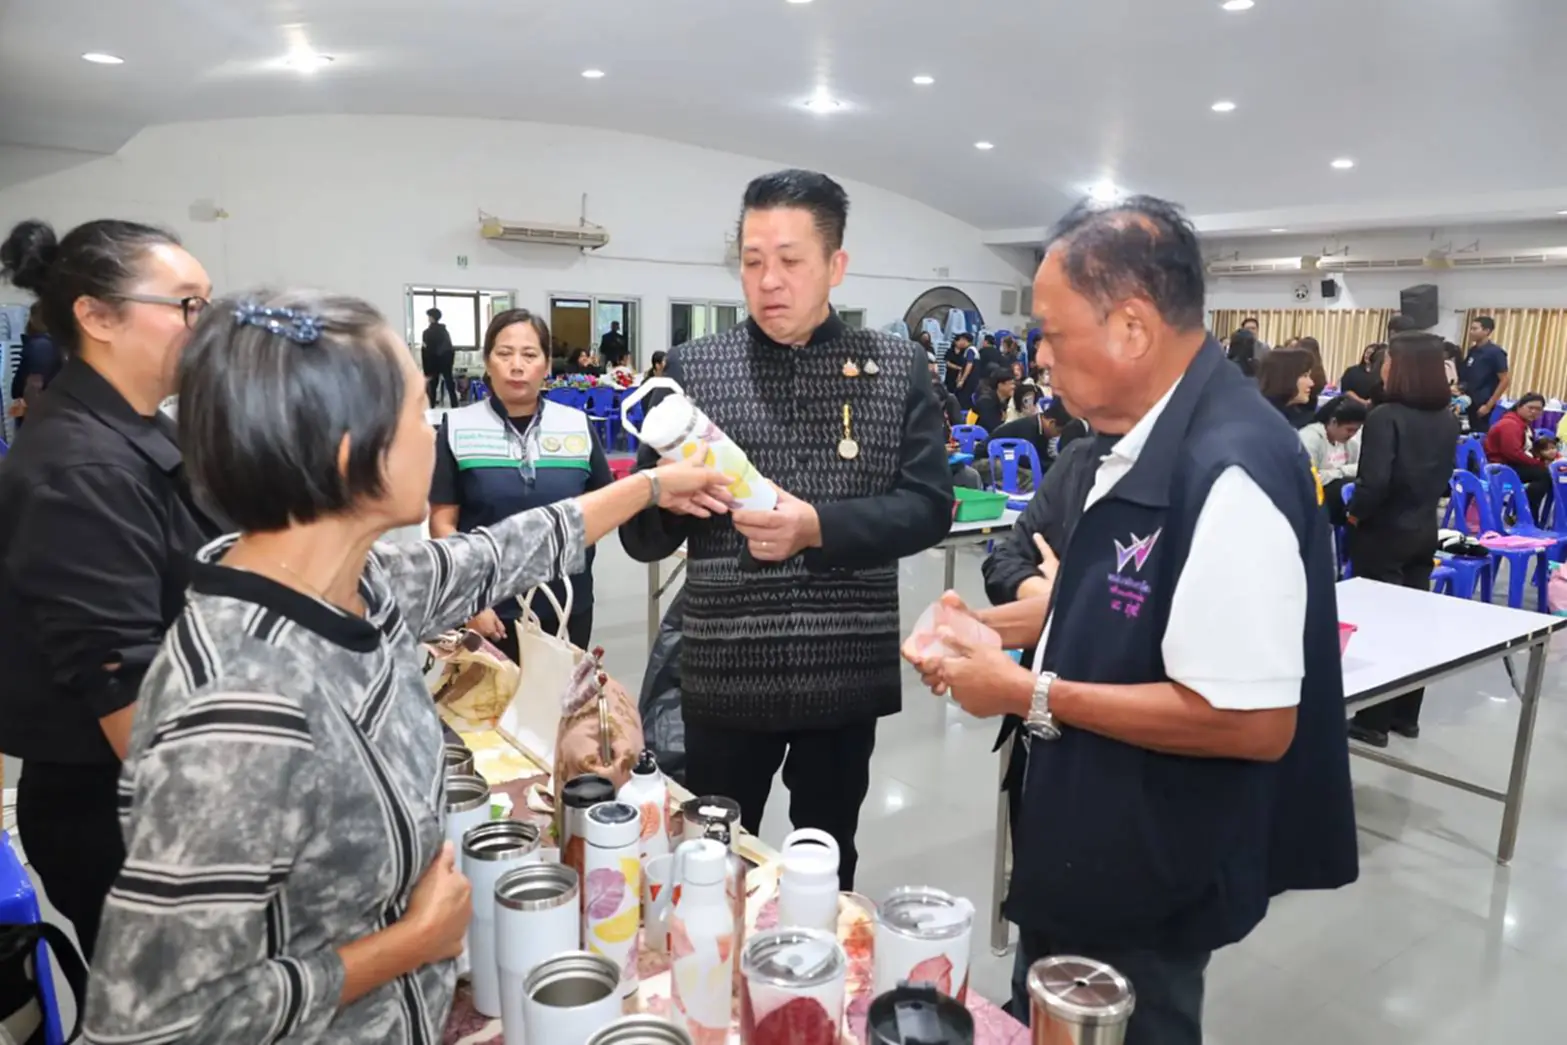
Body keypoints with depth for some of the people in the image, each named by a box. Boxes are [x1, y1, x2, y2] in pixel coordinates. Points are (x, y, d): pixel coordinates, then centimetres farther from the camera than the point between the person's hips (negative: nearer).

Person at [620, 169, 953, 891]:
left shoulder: (897, 368, 0)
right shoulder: (694, 368, -1)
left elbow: (929, 507, -5)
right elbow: (641, 537, 0)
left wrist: (819, 527, -20)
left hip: (846, 673, 1)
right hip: (725, 676, 0)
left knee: (827, 869, 18)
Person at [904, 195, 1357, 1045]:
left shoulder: (1227, 472, -30)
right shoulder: (1139, 439, 2)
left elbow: (1254, 722, -31)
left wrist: (1030, 694, -25)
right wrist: (995, 633, 1)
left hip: (1145, 878, -9)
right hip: (1083, 841, 9)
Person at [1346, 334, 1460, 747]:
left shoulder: (1386, 417, -21)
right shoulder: (1448, 420, 3)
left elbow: (1374, 482, -25)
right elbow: (1443, 478, 11)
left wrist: (1354, 513, -10)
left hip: (1382, 533, -7)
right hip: (1424, 531, 7)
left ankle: (1373, 721, 11)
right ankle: (1406, 714, 25)